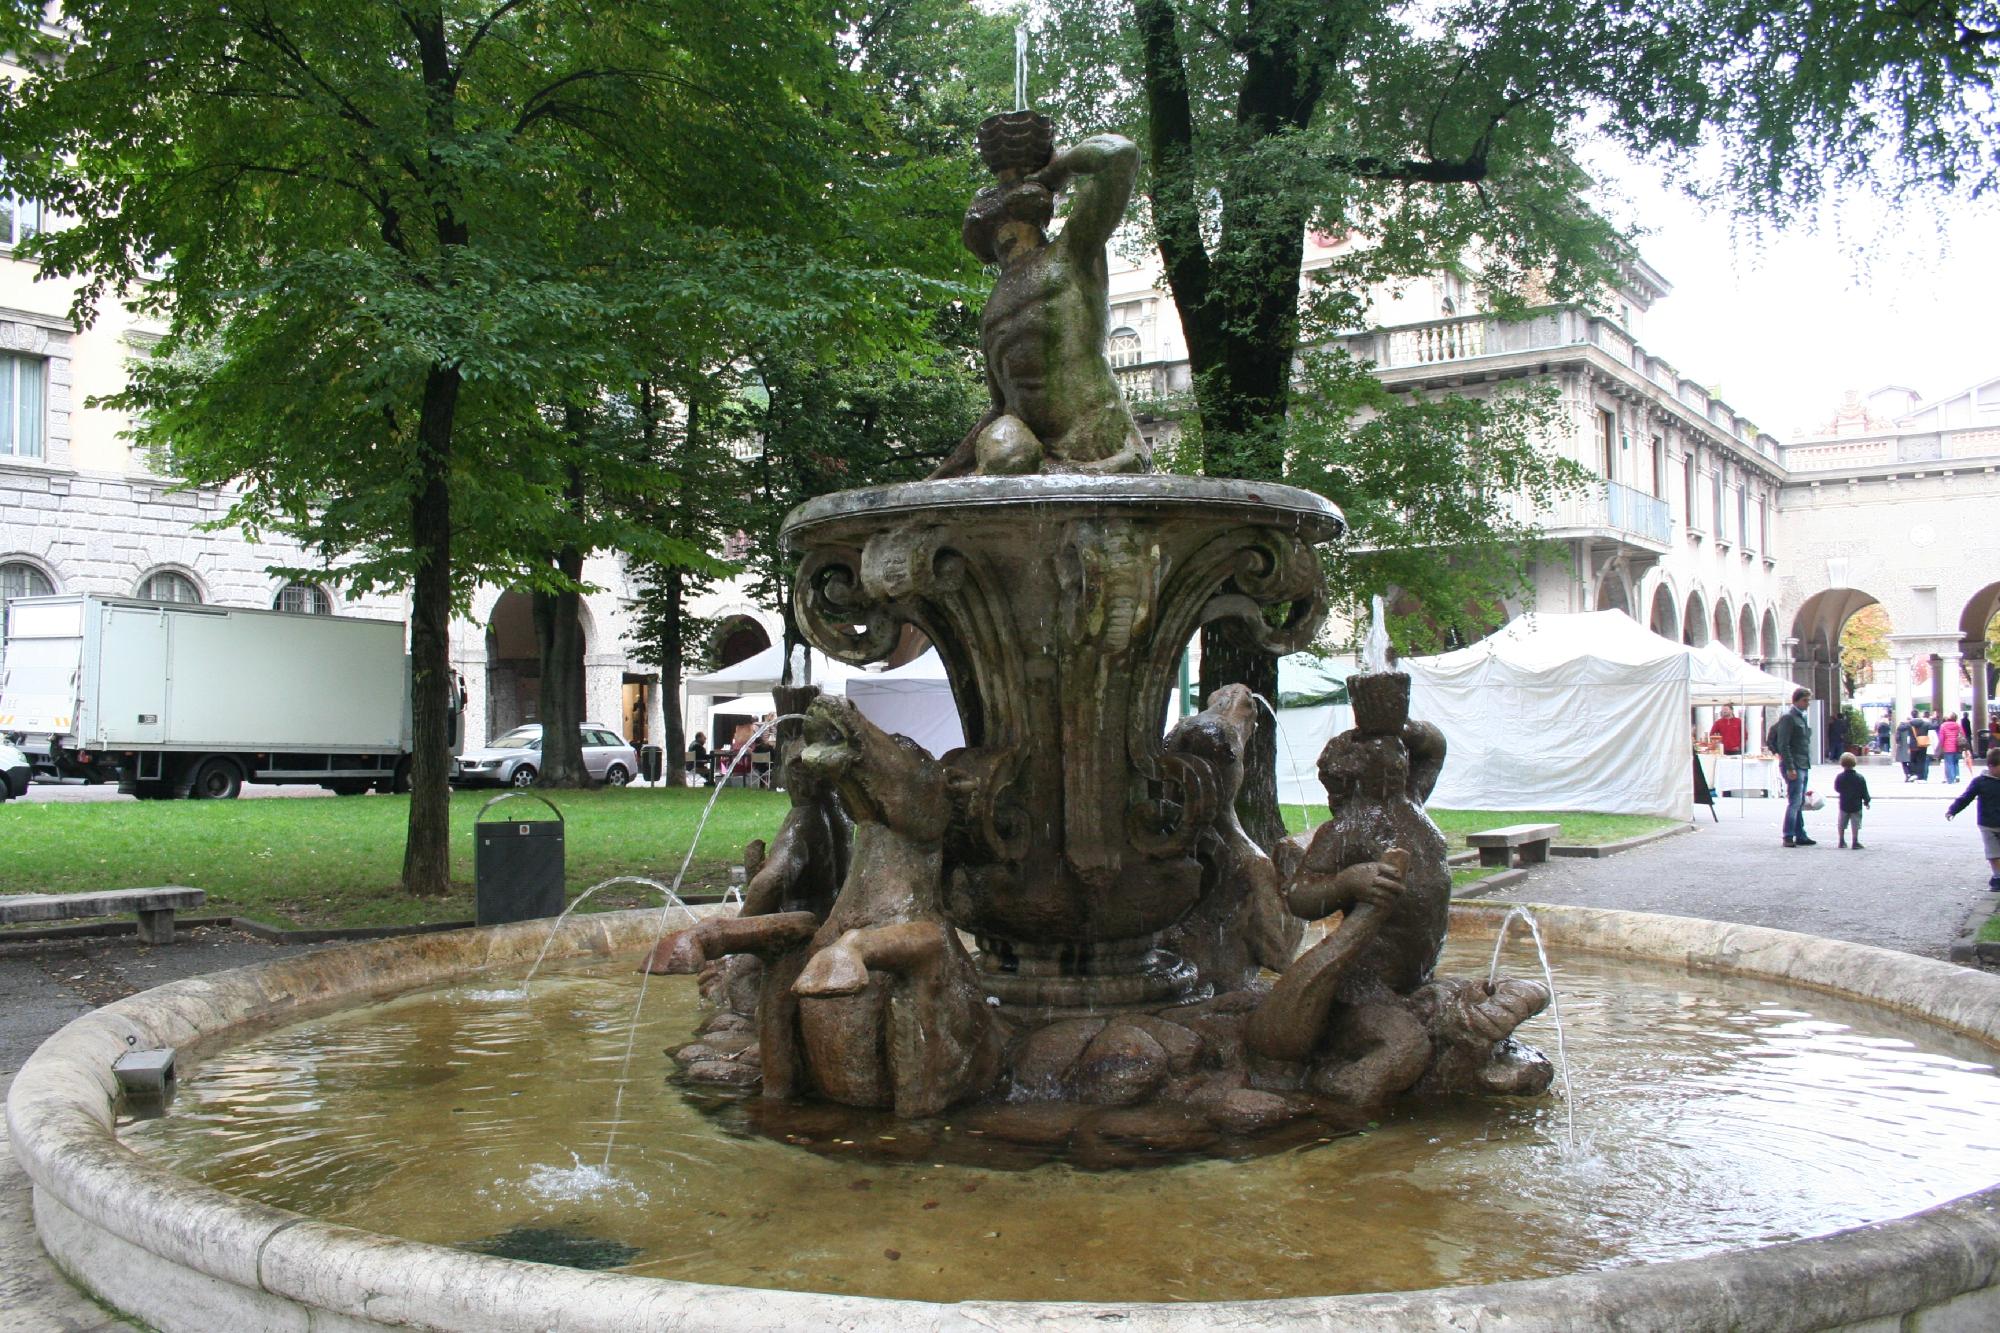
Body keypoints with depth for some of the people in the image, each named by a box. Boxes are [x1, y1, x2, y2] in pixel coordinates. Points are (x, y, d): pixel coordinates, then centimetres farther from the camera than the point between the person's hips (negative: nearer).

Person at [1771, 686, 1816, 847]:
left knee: (1800, 803, 11)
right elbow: (1783, 745, -16)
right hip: (1794, 766, -9)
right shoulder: (1788, 717, -11)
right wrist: (1790, 768, -20)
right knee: (1794, 802, -10)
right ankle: (1788, 837, -6)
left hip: (1804, 766, 9)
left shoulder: (1804, 717, 17)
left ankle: (1800, 836, 16)